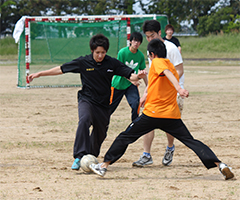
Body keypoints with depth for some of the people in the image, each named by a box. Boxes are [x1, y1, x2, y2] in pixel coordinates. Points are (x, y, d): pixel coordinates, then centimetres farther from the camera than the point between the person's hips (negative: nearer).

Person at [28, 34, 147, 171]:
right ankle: (80, 157, -36)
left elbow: (129, 75, -6)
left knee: (100, 134, 10)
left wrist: (137, 76, -29)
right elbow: (61, 69, 1)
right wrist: (40, 74, 1)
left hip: (103, 104, 3)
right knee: (84, 120, -31)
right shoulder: (83, 62, -7)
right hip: (86, 100, -3)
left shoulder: (112, 63, -4)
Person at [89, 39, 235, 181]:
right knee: (191, 142, 5)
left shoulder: (157, 62, -1)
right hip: (172, 114, 6)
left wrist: (179, 89, -39)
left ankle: (104, 166, 7)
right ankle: (220, 165, -10)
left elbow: (168, 73, -20)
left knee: (125, 137, 7)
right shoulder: (171, 66, 21)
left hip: (153, 113, -6)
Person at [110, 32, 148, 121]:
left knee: (136, 103, -20)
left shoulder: (140, 55, -4)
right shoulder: (122, 52, -16)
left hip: (131, 85, 2)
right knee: (111, 106, 7)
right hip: (118, 83, -2)